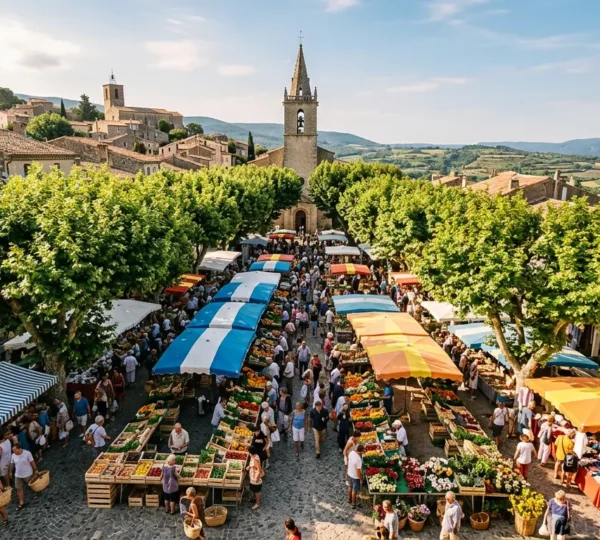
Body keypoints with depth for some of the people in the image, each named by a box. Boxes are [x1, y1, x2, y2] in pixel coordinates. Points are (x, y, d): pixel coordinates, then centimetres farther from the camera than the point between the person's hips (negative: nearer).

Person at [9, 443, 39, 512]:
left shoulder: (27, 453, -26)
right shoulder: (13, 455, -12)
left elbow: (32, 462, -16)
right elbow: (12, 464, 5)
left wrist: (35, 470, -10)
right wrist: (11, 472, 17)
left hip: (28, 474, -3)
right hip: (18, 475, 3)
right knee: (19, 489, 8)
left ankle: (35, 492, 51)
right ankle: (21, 503, 22)